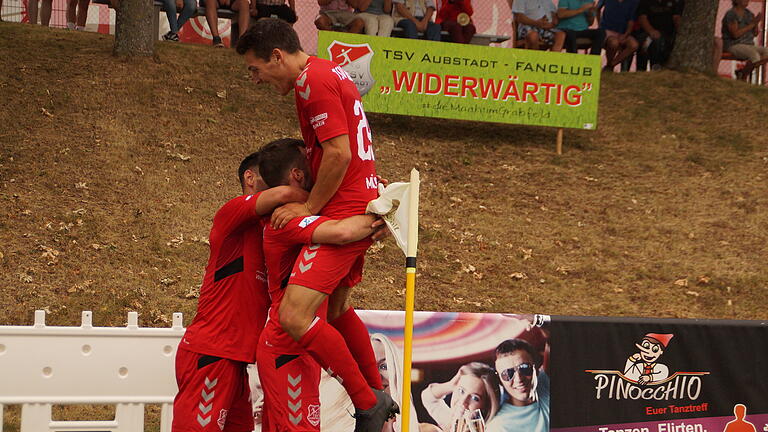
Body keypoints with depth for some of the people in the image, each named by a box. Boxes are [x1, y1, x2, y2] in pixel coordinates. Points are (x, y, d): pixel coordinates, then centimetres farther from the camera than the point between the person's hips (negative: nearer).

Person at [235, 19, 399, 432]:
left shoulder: (312, 80, -14)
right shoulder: (331, 73, 17)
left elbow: (339, 153, -21)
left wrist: (309, 207, -12)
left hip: (343, 211, -11)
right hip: (363, 205, 11)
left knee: (294, 316, -18)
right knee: (335, 308, 26)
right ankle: (379, 395, 38)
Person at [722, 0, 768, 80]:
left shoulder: (749, 14, 9)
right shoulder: (731, 14, -14)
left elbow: (755, 33, 8)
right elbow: (735, 34, -22)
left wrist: (757, 22, -13)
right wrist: (752, 24, -21)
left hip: (748, 46, 8)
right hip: (733, 46, -8)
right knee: (755, 56, -34)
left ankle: (742, 72, -7)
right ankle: (742, 79, -12)